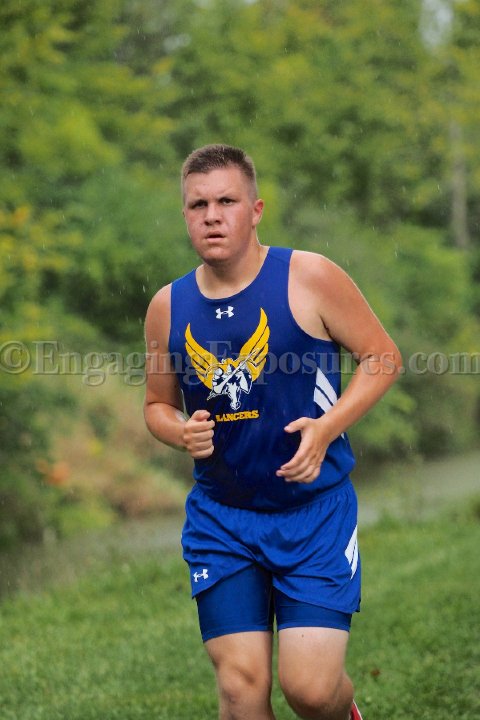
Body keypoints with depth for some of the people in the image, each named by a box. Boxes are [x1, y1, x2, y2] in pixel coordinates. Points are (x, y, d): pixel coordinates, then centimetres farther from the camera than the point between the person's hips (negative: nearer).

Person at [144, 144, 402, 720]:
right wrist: (181, 431, -7)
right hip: (221, 516, 3)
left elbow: (381, 356, -1)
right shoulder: (167, 307, 3)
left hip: (315, 508, -3)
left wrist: (327, 428, -15)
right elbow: (157, 405, 16)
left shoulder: (309, 278, -8)